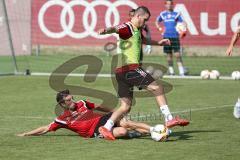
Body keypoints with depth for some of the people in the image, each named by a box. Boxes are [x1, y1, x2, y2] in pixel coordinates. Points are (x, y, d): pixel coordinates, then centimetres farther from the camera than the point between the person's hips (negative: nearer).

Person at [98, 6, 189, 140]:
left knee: (125, 107, 7)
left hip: (122, 72, 10)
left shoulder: (137, 30, 21)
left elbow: (142, 40, 45)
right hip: (130, 68, -10)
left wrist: (158, 43, 53)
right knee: (158, 88, -5)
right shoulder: (127, 28, -10)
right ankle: (169, 119, -3)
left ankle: (106, 128, 0)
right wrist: (106, 30, -55)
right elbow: (115, 29, -33)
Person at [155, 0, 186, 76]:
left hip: (175, 36, -3)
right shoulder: (162, 14, 11)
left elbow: (182, 23, 4)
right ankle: (171, 71, 15)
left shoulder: (176, 14, 5)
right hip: (166, 36, 3)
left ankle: (181, 72, -12)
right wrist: (159, 28, 9)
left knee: (177, 54, -11)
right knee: (169, 54, 6)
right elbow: (157, 21, 26)